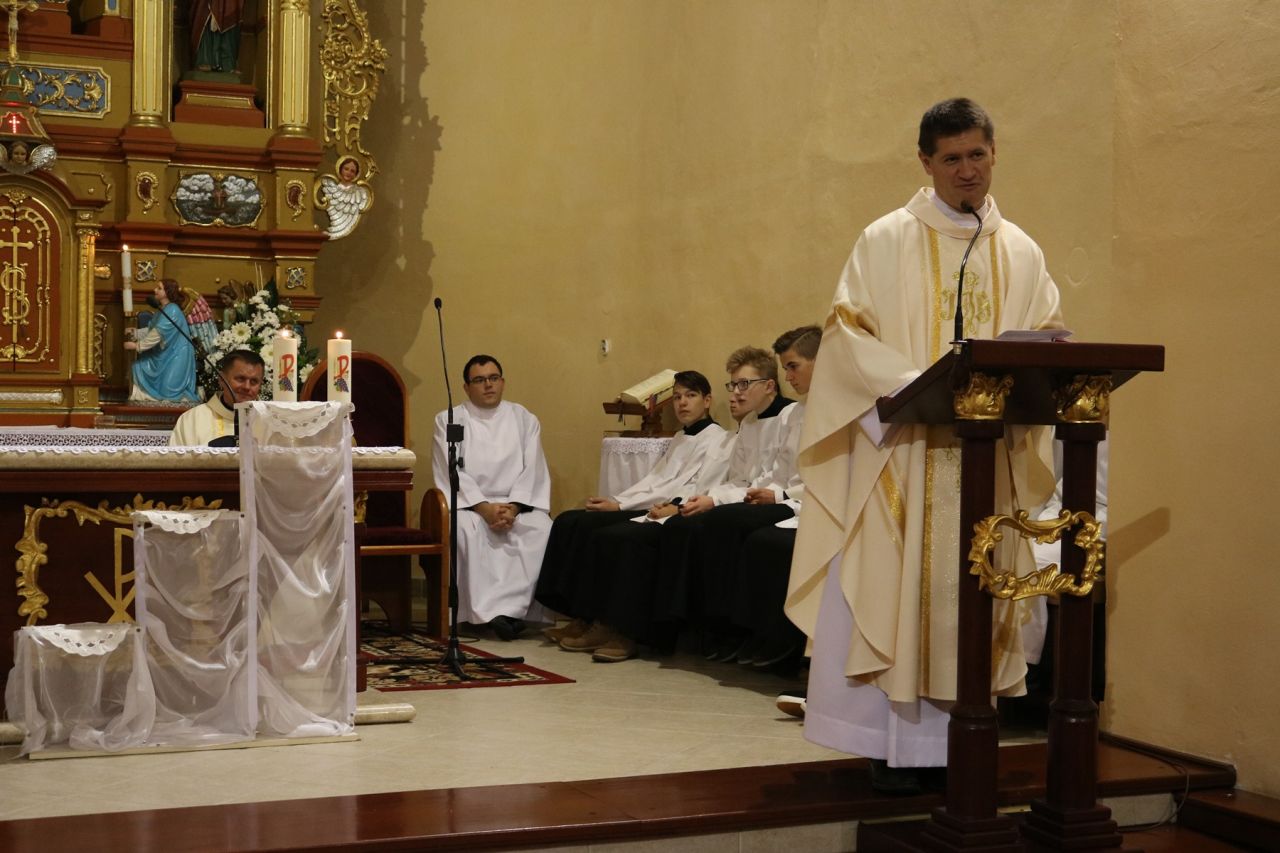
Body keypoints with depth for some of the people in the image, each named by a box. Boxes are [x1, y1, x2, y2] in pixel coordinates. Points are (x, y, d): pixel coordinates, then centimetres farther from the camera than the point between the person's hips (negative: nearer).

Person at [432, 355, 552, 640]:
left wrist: (513, 507, -14)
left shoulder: (525, 419, 16)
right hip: (468, 502, -1)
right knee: (467, 530, -37)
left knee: (542, 529, -32)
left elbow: (533, 470, 5)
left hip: (517, 503, 2)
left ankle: (510, 606, -32)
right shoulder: (448, 420, 10)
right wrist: (483, 507, -18)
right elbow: (452, 473, -2)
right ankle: (492, 611, -37)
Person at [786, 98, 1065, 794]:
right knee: (895, 590, -4)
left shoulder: (1020, 253, 13)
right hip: (904, 444, -3)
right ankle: (896, 744, 2)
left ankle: (960, 732, 12)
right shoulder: (886, 241, 1)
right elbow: (848, 332, -6)